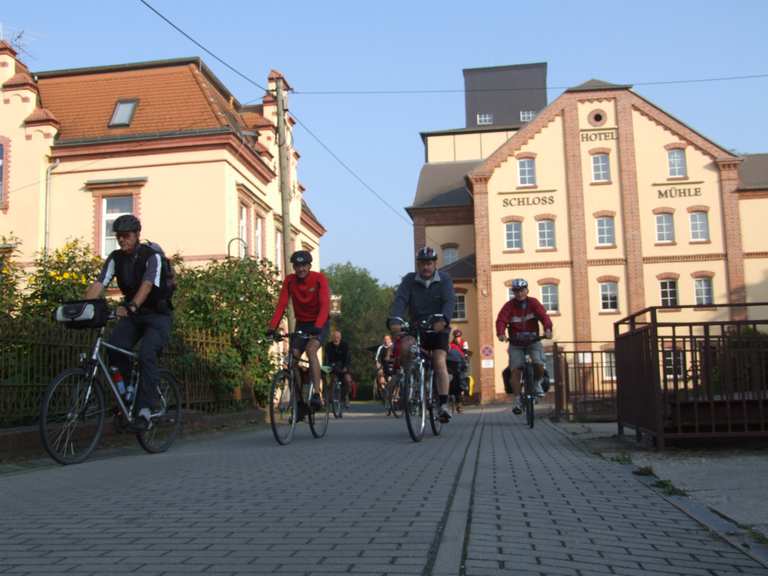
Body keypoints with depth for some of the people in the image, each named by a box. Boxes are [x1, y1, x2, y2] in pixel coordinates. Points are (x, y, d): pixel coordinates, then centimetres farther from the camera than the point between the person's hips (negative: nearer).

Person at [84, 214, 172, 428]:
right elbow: (98, 285, -13)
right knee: (114, 348, -20)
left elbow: (147, 285, -32)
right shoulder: (115, 258, -1)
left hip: (157, 315, -5)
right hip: (131, 314, 5)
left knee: (146, 354, -26)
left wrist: (131, 307, -50)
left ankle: (146, 407, -18)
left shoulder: (152, 256, -16)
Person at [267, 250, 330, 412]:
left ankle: (317, 394, -29)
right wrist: (272, 328, -27)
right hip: (301, 324, 4)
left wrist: (317, 326, -42)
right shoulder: (289, 281, -6)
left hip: (319, 324, -4)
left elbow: (325, 305, -27)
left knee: (310, 349, -29)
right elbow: (281, 305, -14)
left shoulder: (319, 278, -16)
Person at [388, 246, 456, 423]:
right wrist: (395, 319, -38)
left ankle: (443, 404, -17)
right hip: (416, 328, 1)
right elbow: (400, 300, -18)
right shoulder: (409, 280, -3)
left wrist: (443, 319, -42)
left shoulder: (444, 280, -5)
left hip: (438, 329, -1)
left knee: (439, 362, -19)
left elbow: (450, 301, -21)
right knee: (405, 347, -28)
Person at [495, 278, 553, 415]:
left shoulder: (533, 303, -7)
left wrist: (547, 329, -41)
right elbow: (501, 320, -21)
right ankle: (517, 400, 0)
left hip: (533, 341, 0)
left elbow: (544, 316, -21)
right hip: (516, 343, 0)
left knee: (540, 366, -19)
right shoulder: (509, 306, -7)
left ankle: (537, 383, 14)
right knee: (515, 370, -10)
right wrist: (501, 334, -42)